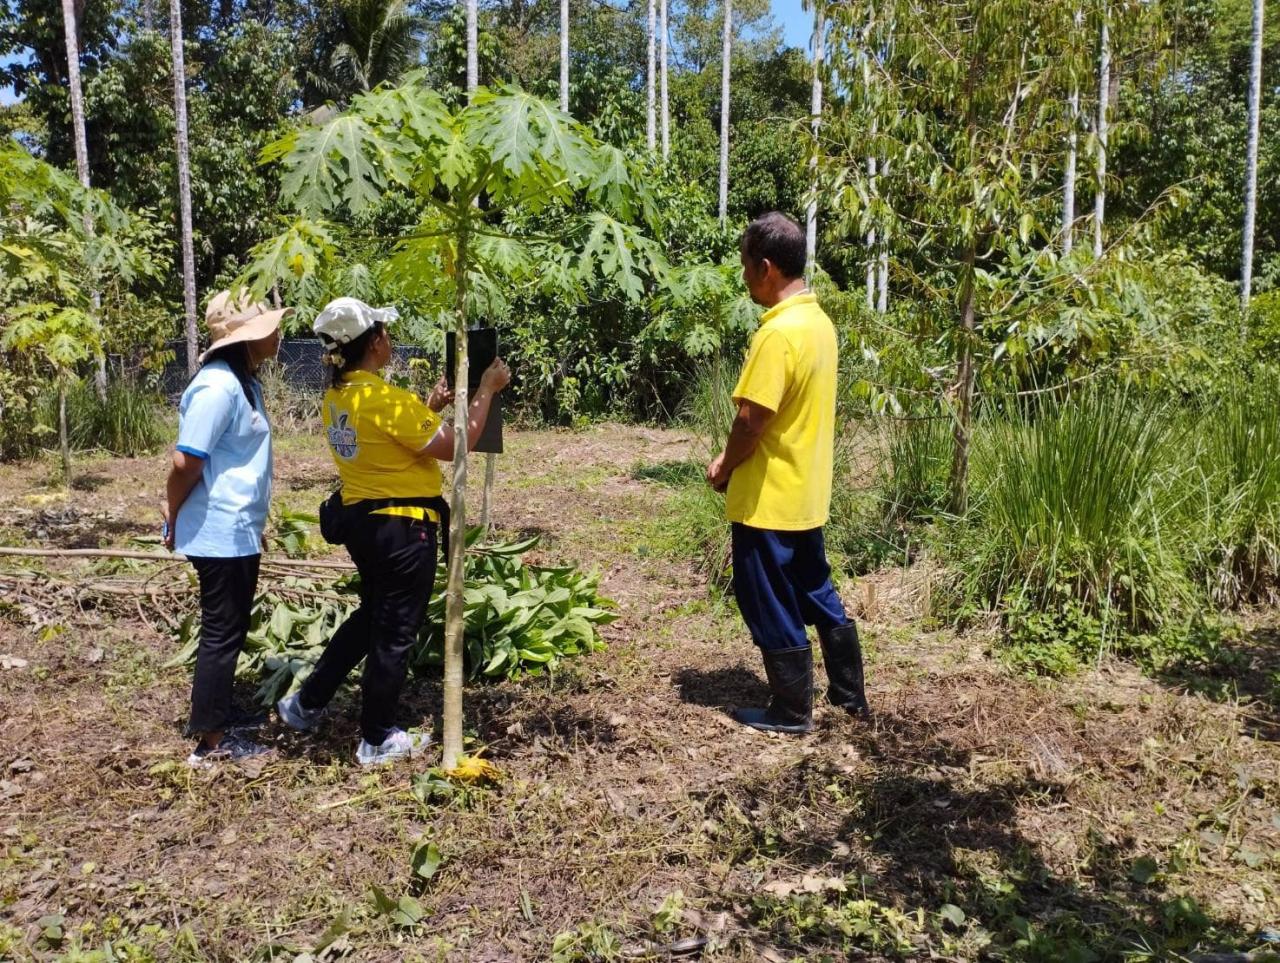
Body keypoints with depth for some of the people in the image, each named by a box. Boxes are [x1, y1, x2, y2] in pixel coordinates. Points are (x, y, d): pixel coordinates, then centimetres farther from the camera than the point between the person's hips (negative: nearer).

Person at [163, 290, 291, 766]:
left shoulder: (243, 382, 11)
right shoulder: (218, 386, -20)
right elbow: (186, 462, -21)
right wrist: (174, 521, -8)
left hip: (239, 532, 10)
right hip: (220, 534, -10)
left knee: (229, 632, 18)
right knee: (222, 633, 0)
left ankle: (214, 724, 31)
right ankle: (210, 743, 13)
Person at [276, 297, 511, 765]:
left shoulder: (336, 398, 5)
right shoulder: (389, 399, -22)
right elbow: (454, 446, -17)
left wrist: (429, 407, 18)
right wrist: (486, 391, -9)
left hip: (360, 519, 9)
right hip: (403, 527, -9)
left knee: (370, 615, 27)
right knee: (394, 632, 6)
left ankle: (305, 703, 32)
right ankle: (377, 740, 20)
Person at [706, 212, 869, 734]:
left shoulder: (778, 332, -23)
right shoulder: (819, 321, 7)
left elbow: (751, 420, -24)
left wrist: (724, 469, -5)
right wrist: (735, 460, 11)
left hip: (768, 497, -9)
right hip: (806, 491, 9)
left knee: (772, 608, 6)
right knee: (816, 594, 20)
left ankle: (791, 711, 19)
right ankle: (850, 692, 31)